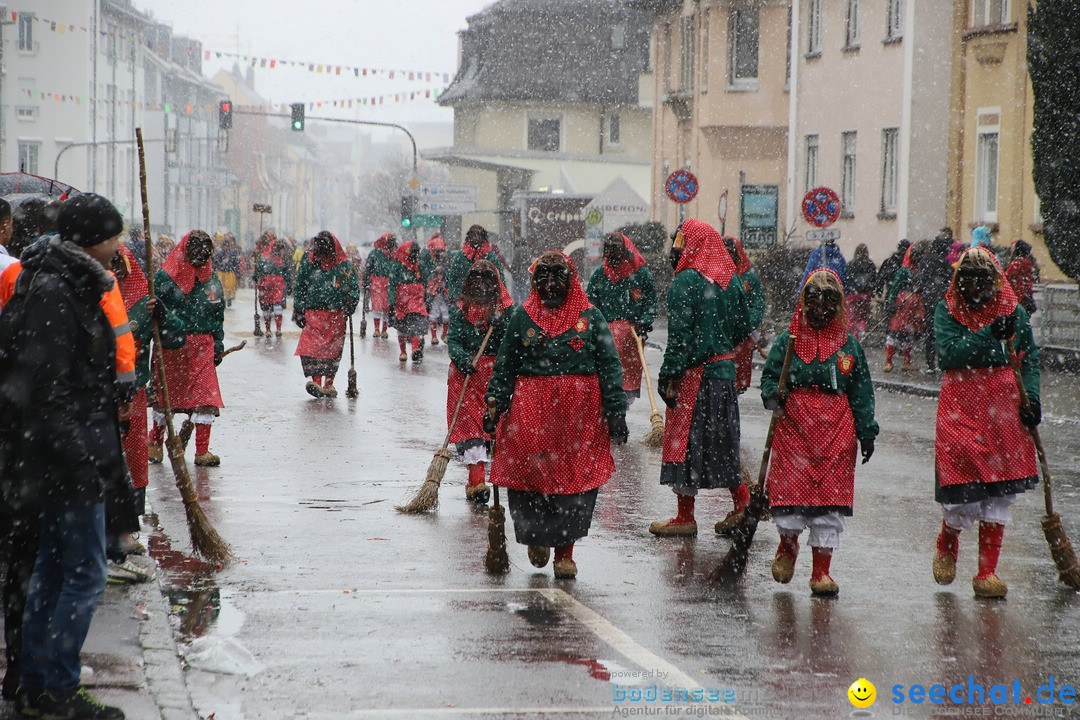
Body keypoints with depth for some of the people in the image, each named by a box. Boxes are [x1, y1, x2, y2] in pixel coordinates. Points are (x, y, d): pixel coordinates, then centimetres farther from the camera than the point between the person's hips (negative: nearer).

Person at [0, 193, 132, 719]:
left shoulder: (68, 286, 14)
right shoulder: (53, 294, -19)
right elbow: (44, 387, -24)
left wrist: (113, 394, 14)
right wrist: (77, 452, -24)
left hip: (62, 460, 11)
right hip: (68, 459, -11)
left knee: (53, 568, 15)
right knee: (84, 572, -5)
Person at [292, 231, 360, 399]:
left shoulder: (344, 265, 1)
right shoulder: (308, 264, 3)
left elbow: (354, 287, 8)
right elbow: (299, 288, 10)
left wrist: (350, 304, -9)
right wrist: (298, 311, 7)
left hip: (336, 314, 0)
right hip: (313, 313, 0)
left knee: (333, 350, 4)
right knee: (311, 347, -14)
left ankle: (329, 384, 12)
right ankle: (316, 381, -19)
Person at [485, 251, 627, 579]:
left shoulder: (591, 317, 6)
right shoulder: (521, 318, 8)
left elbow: (609, 366, 5)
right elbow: (505, 367, 11)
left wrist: (616, 410, -2)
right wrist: (495, 404, 1)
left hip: (580, 415, 0)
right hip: (531, 412, 0)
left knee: (575, 481, -1)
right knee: (530, 476, -2)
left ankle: (564, 552, 9)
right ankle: (536, 538, 23)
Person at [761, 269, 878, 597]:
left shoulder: (849, 344, 8)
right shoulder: (787, 340, 5)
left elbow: (862, 391, 9)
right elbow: (770, 374, 7)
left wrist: (867, 431, 4)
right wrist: (773, 395, -15)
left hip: (836, 430, 1)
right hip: (794, 424, -1)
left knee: (831, 498, -1)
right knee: (790, 488, -3)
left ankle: (821, 570, 6)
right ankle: (788, 543, 29)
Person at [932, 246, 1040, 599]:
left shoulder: (1013, 311, 7)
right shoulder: (947, 311, 1)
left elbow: (1030, 357, 9)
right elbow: (950, 351, -14)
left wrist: (1031, 398, -5)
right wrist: (991, 335, -22)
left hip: (1005, 404, 3)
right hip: (961, 404, -3)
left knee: (1000, 491, 3)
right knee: (962, 488, -8)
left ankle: (987, 572, 11)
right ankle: (947, 544, 25)